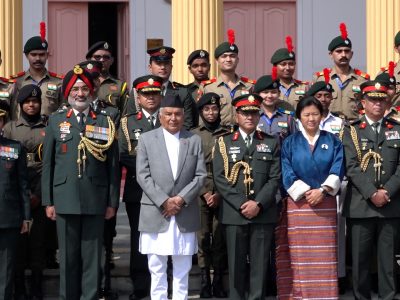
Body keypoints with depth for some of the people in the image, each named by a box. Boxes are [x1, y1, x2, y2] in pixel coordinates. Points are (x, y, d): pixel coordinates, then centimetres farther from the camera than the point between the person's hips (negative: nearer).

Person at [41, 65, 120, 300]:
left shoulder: (105, 122, 7)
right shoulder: (56, 120, 8)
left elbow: (113, 166, 5)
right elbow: (47, 164, 7)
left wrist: (112, 202, 1)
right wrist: (48, 201, 2)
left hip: (95, 200, 0)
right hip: (65, 199, 0)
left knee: (92, 255, 2)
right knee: (68, 255, 6)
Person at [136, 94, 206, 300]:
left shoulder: (195, 140, 9)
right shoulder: (146, 139, 4)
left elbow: (201, 175, 2)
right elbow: (143, 176, -3)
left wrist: (182, 199, -11)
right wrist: (164, 201, -13)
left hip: (185, 215, 1)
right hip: (155, 214, -1)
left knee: (182, 270, 7)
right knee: (157, 269, 4)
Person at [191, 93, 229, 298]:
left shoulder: (228, 135, 7)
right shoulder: (193, 135, 7)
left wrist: (220, 193, -5)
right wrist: (204, 193, -6)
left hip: (223, 195, 0)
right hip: (200, 194, 0)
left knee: (221, 239, 1)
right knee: (203, 237, 0)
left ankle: (219, 282, 9)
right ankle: (205, 282, 5)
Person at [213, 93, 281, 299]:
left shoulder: (271, 143, 11)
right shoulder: (224, 143, 9)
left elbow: (275, 178, 2)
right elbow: (220, 178, -1)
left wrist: (258, 203, -11)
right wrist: (241, 204, -10)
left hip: (263, 214, 1)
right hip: (234, 214, 0)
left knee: (259, 265, 1)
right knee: (236, 265, 2)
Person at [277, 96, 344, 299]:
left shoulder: (333, 141, 9)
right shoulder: (290, 143, 6)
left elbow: (337, 170, -1)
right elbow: (287, 174, -3)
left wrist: (322, 190, -16)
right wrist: (306, 192, -15)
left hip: (325, 204, 1)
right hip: (298, 204, -1)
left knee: (324, 256, 0)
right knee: (299, 256, -2)